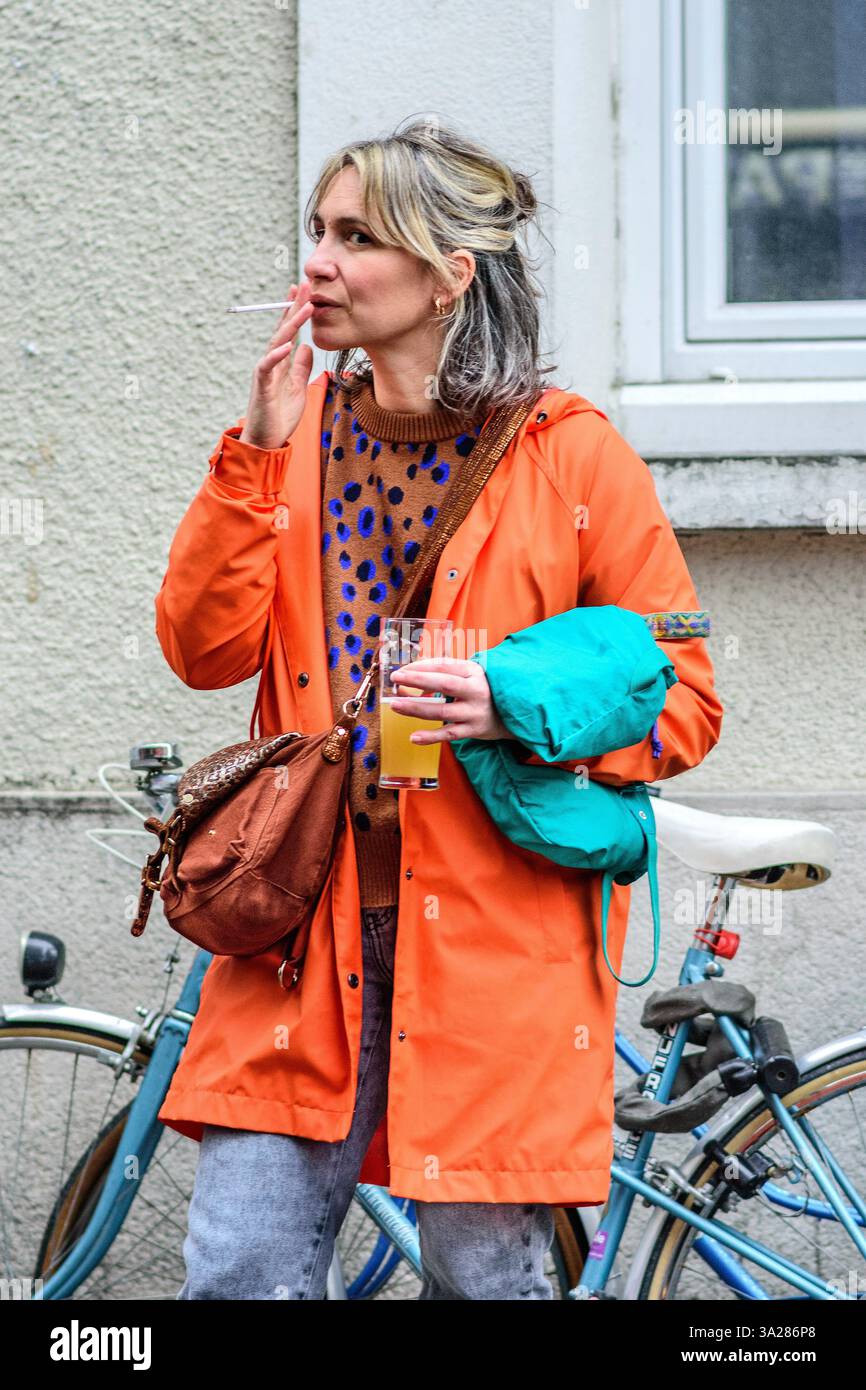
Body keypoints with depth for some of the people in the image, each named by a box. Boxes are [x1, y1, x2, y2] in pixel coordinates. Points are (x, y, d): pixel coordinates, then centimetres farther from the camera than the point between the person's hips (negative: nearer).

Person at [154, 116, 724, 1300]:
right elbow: (204, 652, 1)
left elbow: (681, 703, 0)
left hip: (495, 935, -3)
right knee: (238, 1270, 0)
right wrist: (257, 455, -7)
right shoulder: (300, 432, 10)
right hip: (311, 921, 4)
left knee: (483, 1274, 4)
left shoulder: (569, 455, -3)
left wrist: (518, 711, -17)